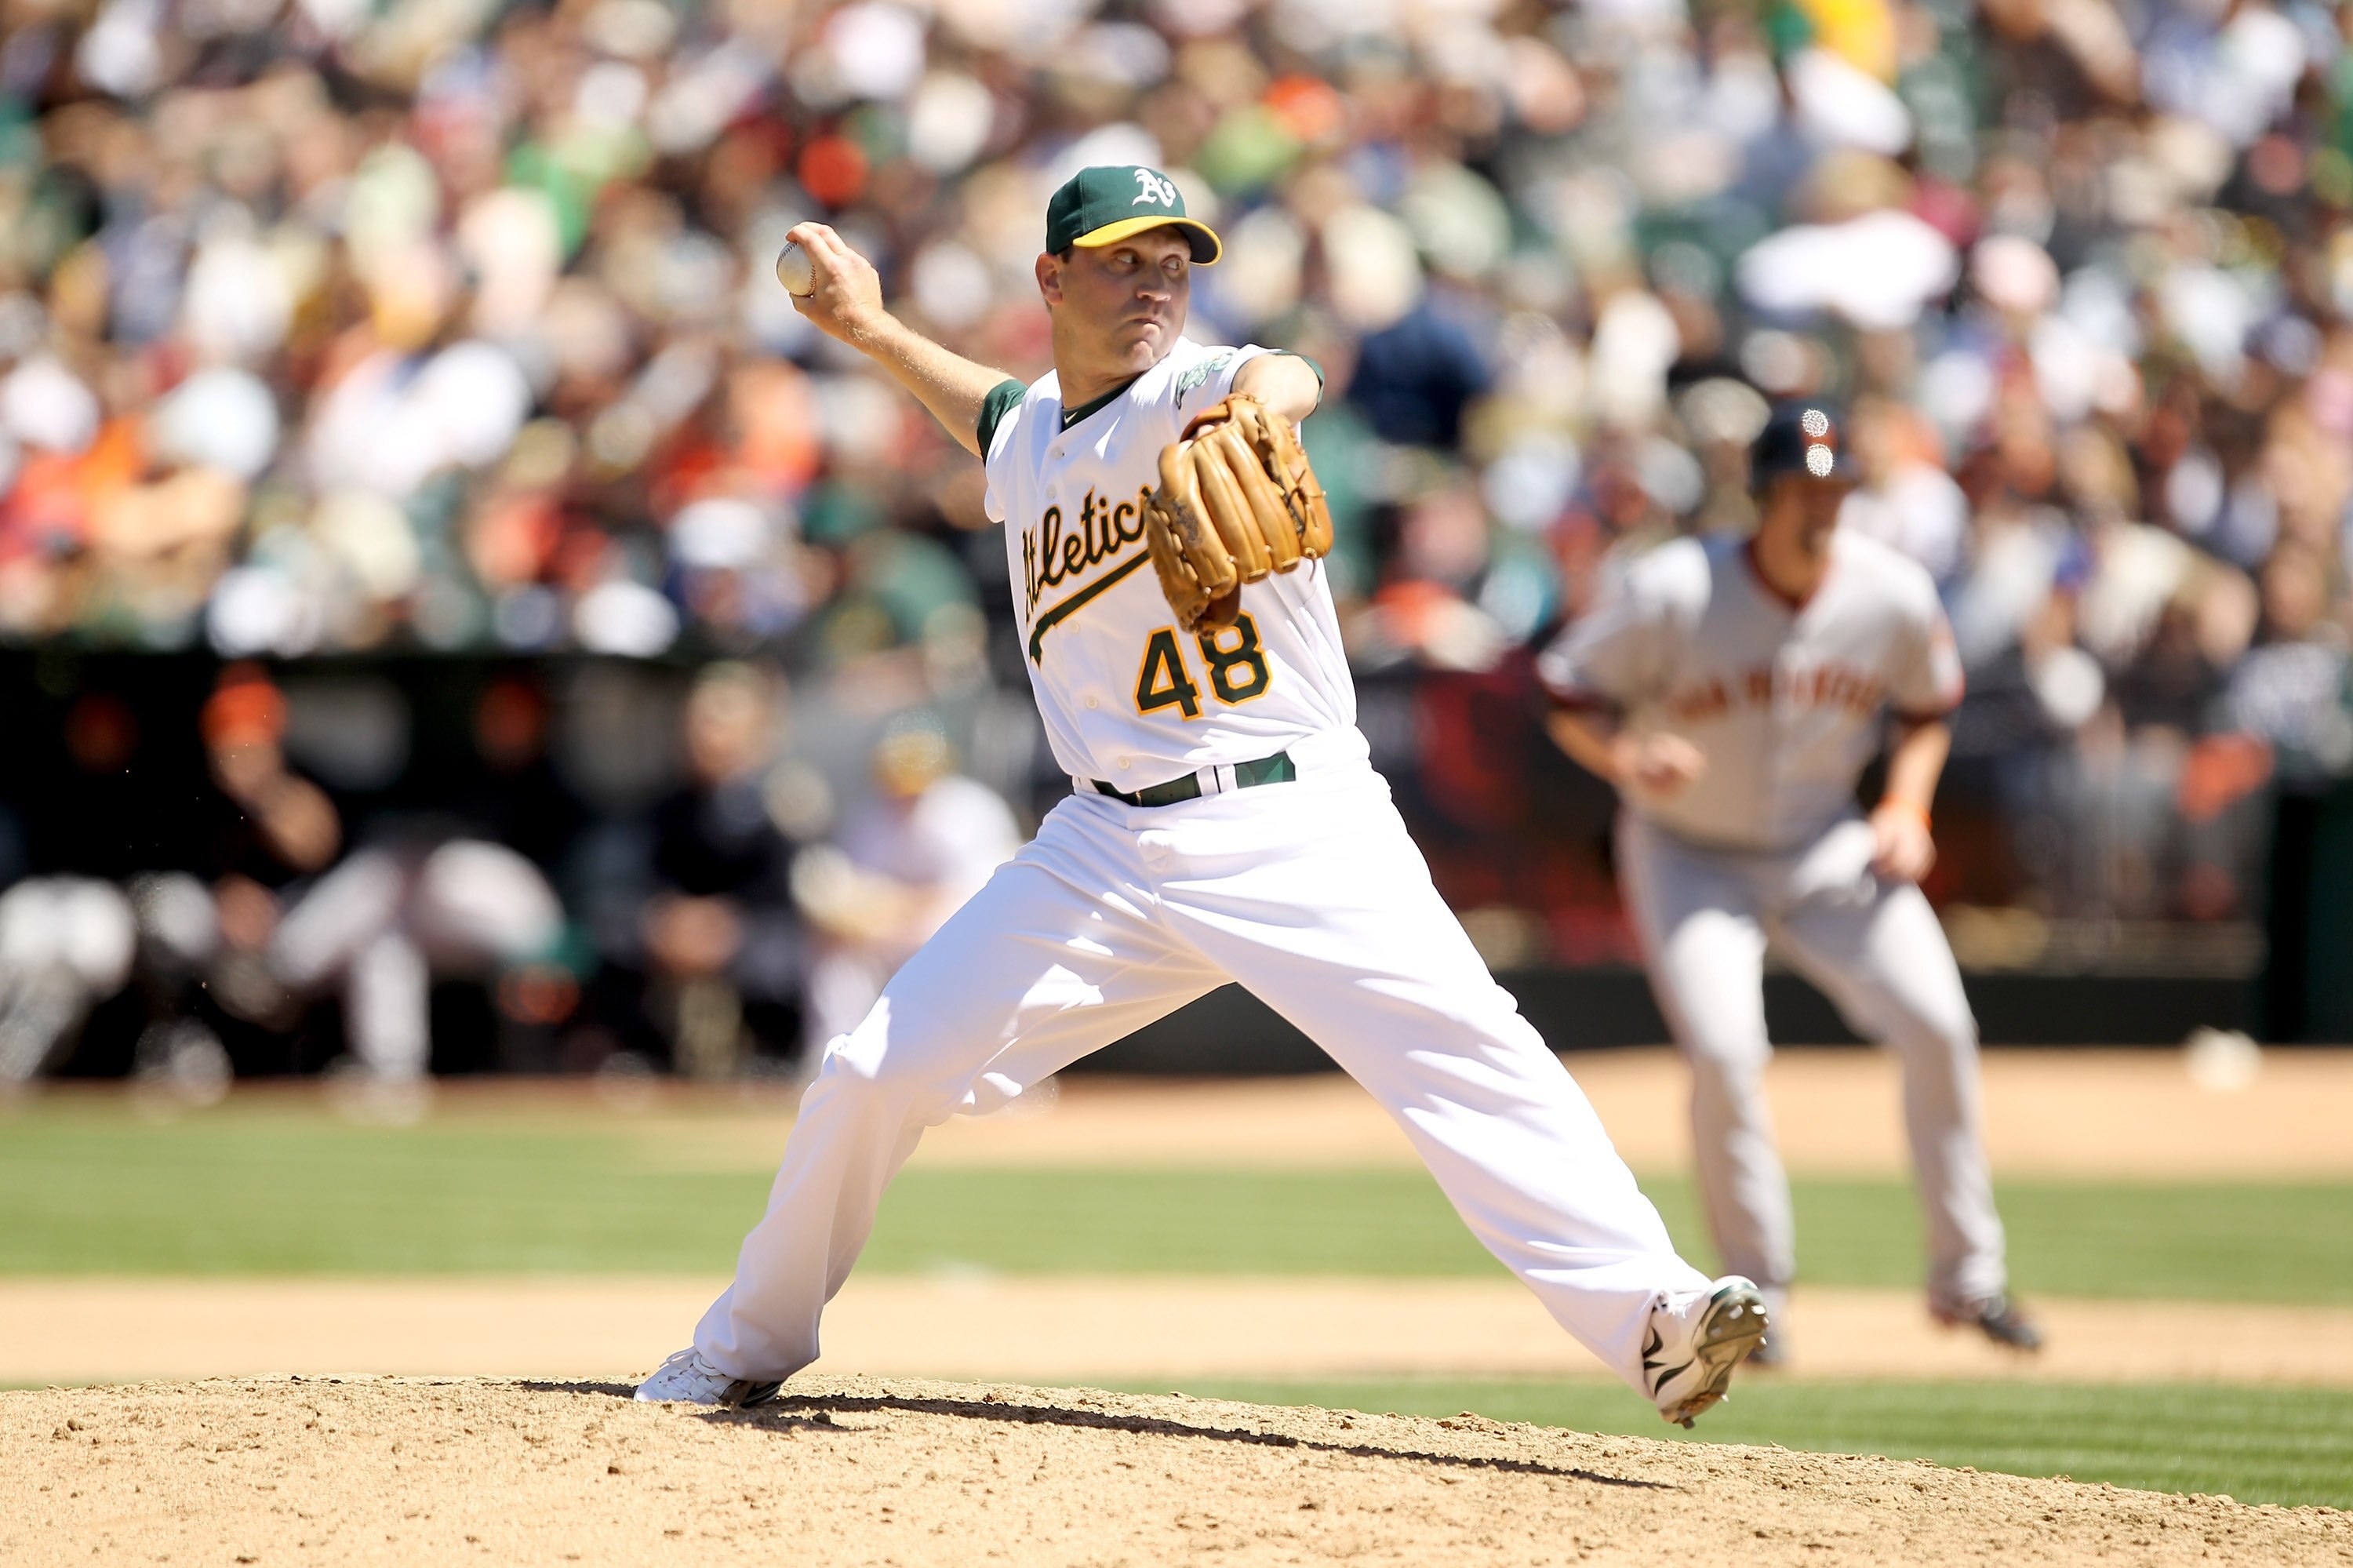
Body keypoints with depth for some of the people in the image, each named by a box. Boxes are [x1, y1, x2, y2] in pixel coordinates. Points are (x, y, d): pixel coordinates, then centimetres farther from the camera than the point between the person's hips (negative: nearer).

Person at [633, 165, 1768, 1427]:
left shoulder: (1192, 391, -6)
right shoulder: (1026, 436, 12)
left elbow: (1285, 382, -33)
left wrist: (1248, 413, -56)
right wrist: (872, 332, 34)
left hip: (1297, 828, -5)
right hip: (1107, 846, 5)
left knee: (1469, 1057, -25)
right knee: (873, 1076, 3)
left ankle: (1648, 1313, -31)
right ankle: (745, 1352, 23)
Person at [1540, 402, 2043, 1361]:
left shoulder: (1894, 597, -12)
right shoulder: (1672, 594, -22)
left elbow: (1926, 706, 8)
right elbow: (1572, 704, -13)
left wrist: (1906, 807, -7)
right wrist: (1628, 759, -34)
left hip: (1824, 846, 3)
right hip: (1688, 851, -3)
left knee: (1938, 1024, -10)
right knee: (1724, 1050, -21)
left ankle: (1966, 1276, 6)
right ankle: (1757, 1289, -1)